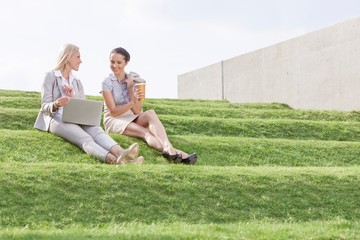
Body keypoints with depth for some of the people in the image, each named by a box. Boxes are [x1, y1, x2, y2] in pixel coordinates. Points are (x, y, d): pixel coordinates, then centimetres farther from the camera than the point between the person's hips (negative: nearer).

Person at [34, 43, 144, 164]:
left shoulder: (77, 82, 23)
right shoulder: (51, 76, 6)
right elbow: (45, 106, -2)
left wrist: (73, 98, -4)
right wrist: (56, 104, -26)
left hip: (76, 119, 5)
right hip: (57, 119, -5)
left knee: (96, 130, -32)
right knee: (85, 139, -36)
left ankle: (121, 154, -63)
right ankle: (113, 160, -66)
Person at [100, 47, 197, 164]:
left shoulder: (134, 80, 3)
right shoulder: (107, 83, -6)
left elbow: (137, 111, -5)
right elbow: (113, 112, -14)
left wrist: (131, 90, -18)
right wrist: (132, 102, -28)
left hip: (132, 119, 4)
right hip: (114, 120, -3)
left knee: (150, 113, -32)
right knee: (145, 132, -33)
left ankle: (168, 148, -55)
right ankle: (169, 150, -62)